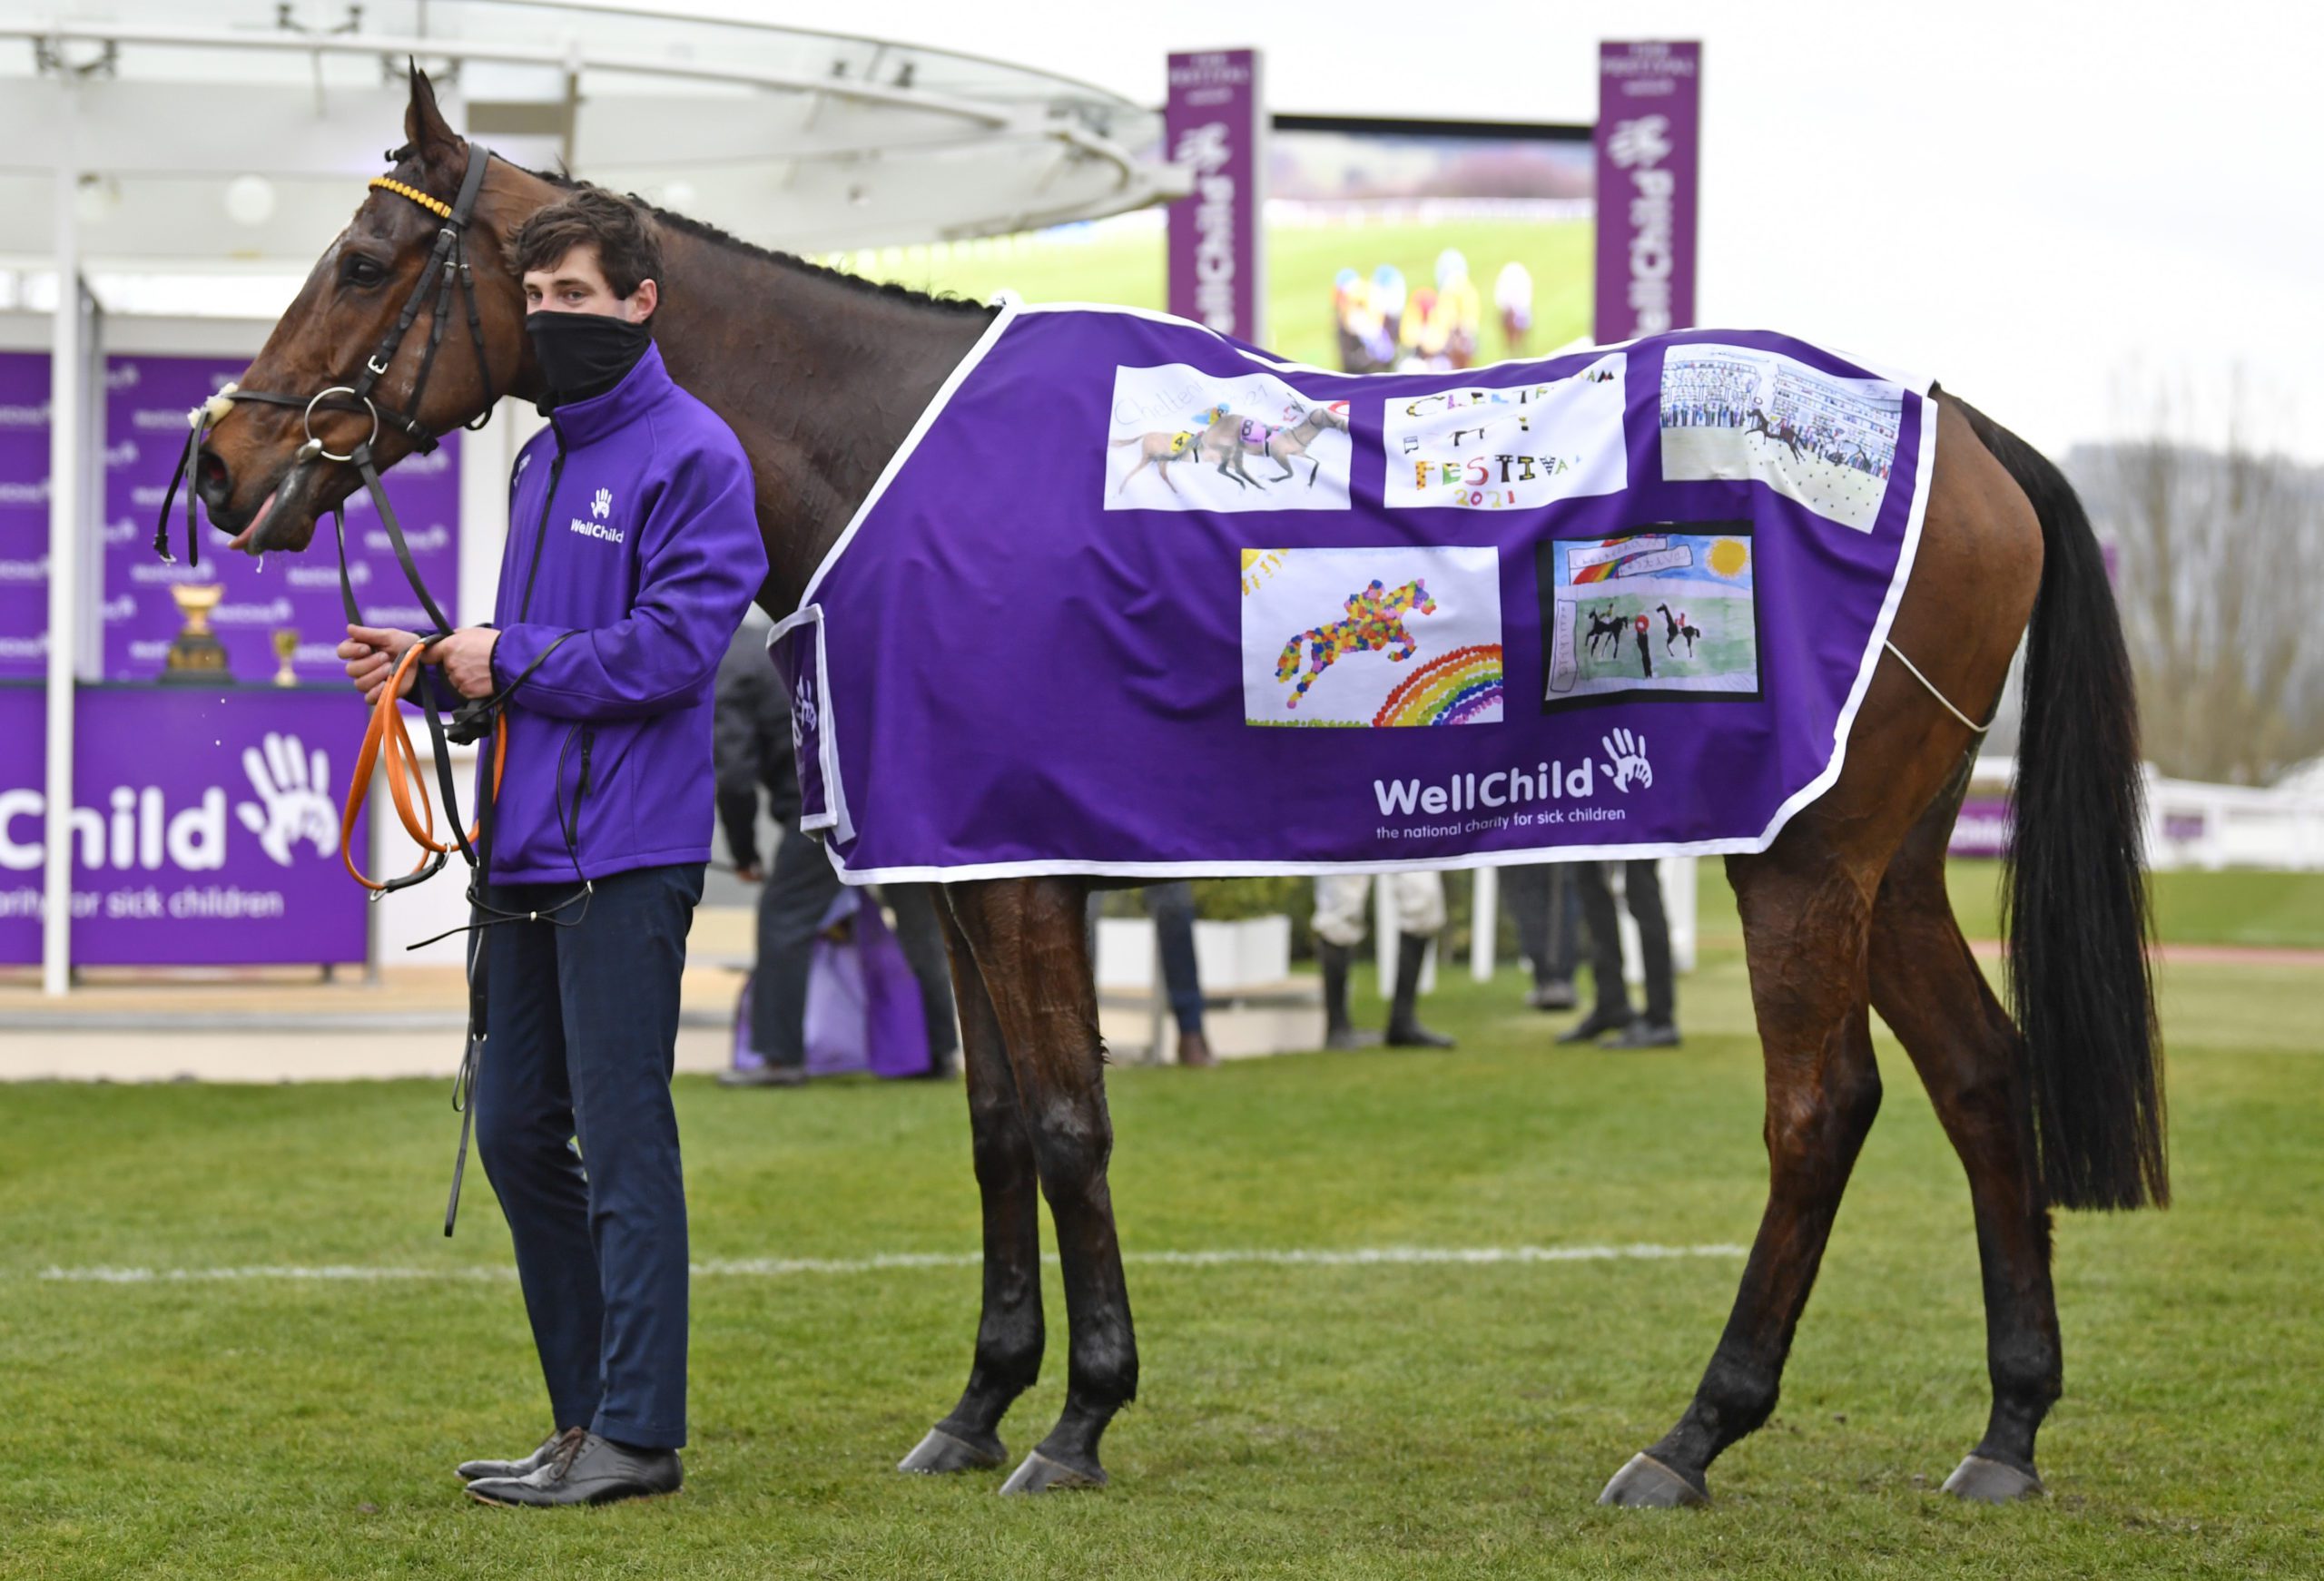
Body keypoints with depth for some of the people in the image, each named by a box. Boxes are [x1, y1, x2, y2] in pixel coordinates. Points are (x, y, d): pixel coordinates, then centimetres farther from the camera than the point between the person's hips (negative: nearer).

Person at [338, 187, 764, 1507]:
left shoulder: (692, 454, -9)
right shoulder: (546, 459, 18)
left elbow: (670, 648, -18)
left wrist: (510, 660, -13)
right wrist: (433, 664, 5)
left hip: (622, 856, -9)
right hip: (526, 852, 9)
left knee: (622, 1137, -6)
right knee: (520, 1132, 11)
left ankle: (640, 1434, -1)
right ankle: (588, 1417, 20)